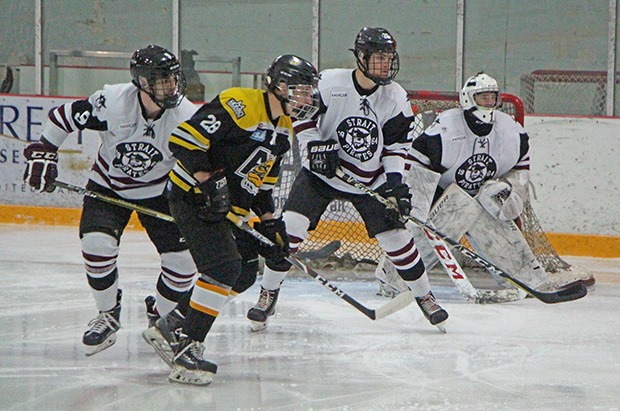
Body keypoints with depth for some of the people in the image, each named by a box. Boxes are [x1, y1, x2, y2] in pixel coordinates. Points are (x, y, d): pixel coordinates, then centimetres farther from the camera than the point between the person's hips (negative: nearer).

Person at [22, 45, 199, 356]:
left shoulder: (187, 116, -22)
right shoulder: (112, 101, -27)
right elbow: (64, 117, -13)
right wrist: (42, 153, -14)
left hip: (158, 191, 1)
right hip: (107, 186, -1)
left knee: (183, 259, -9)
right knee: (97, 245, -22)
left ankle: (162, 319, 18)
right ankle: (107, 316, 3)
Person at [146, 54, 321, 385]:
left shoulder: (283, 129, 12)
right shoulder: (239, 105, -20)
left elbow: (263, 183, 20)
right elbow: (183, 139, -25)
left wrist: (270, 224, 11)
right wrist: (210, 181, -28)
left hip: (230, 207, 10)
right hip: (194, 196, -10)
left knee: (245, 273, 11)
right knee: (225, 267, -22)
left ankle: (171, 327, 21)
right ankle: (187, 348, -18)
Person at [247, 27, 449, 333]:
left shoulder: (395, 98, -7)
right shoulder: (329, 83, -17)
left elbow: (398, 144, 0)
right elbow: (301, 115, -4)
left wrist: (395, 182, -12)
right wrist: (316, 146, -17)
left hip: (370, 181, 2)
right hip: (321, 173, -2)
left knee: (396, 237, -2)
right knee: (291, 226, -16)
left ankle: (424, 296, 18)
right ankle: (268, 295, -2)